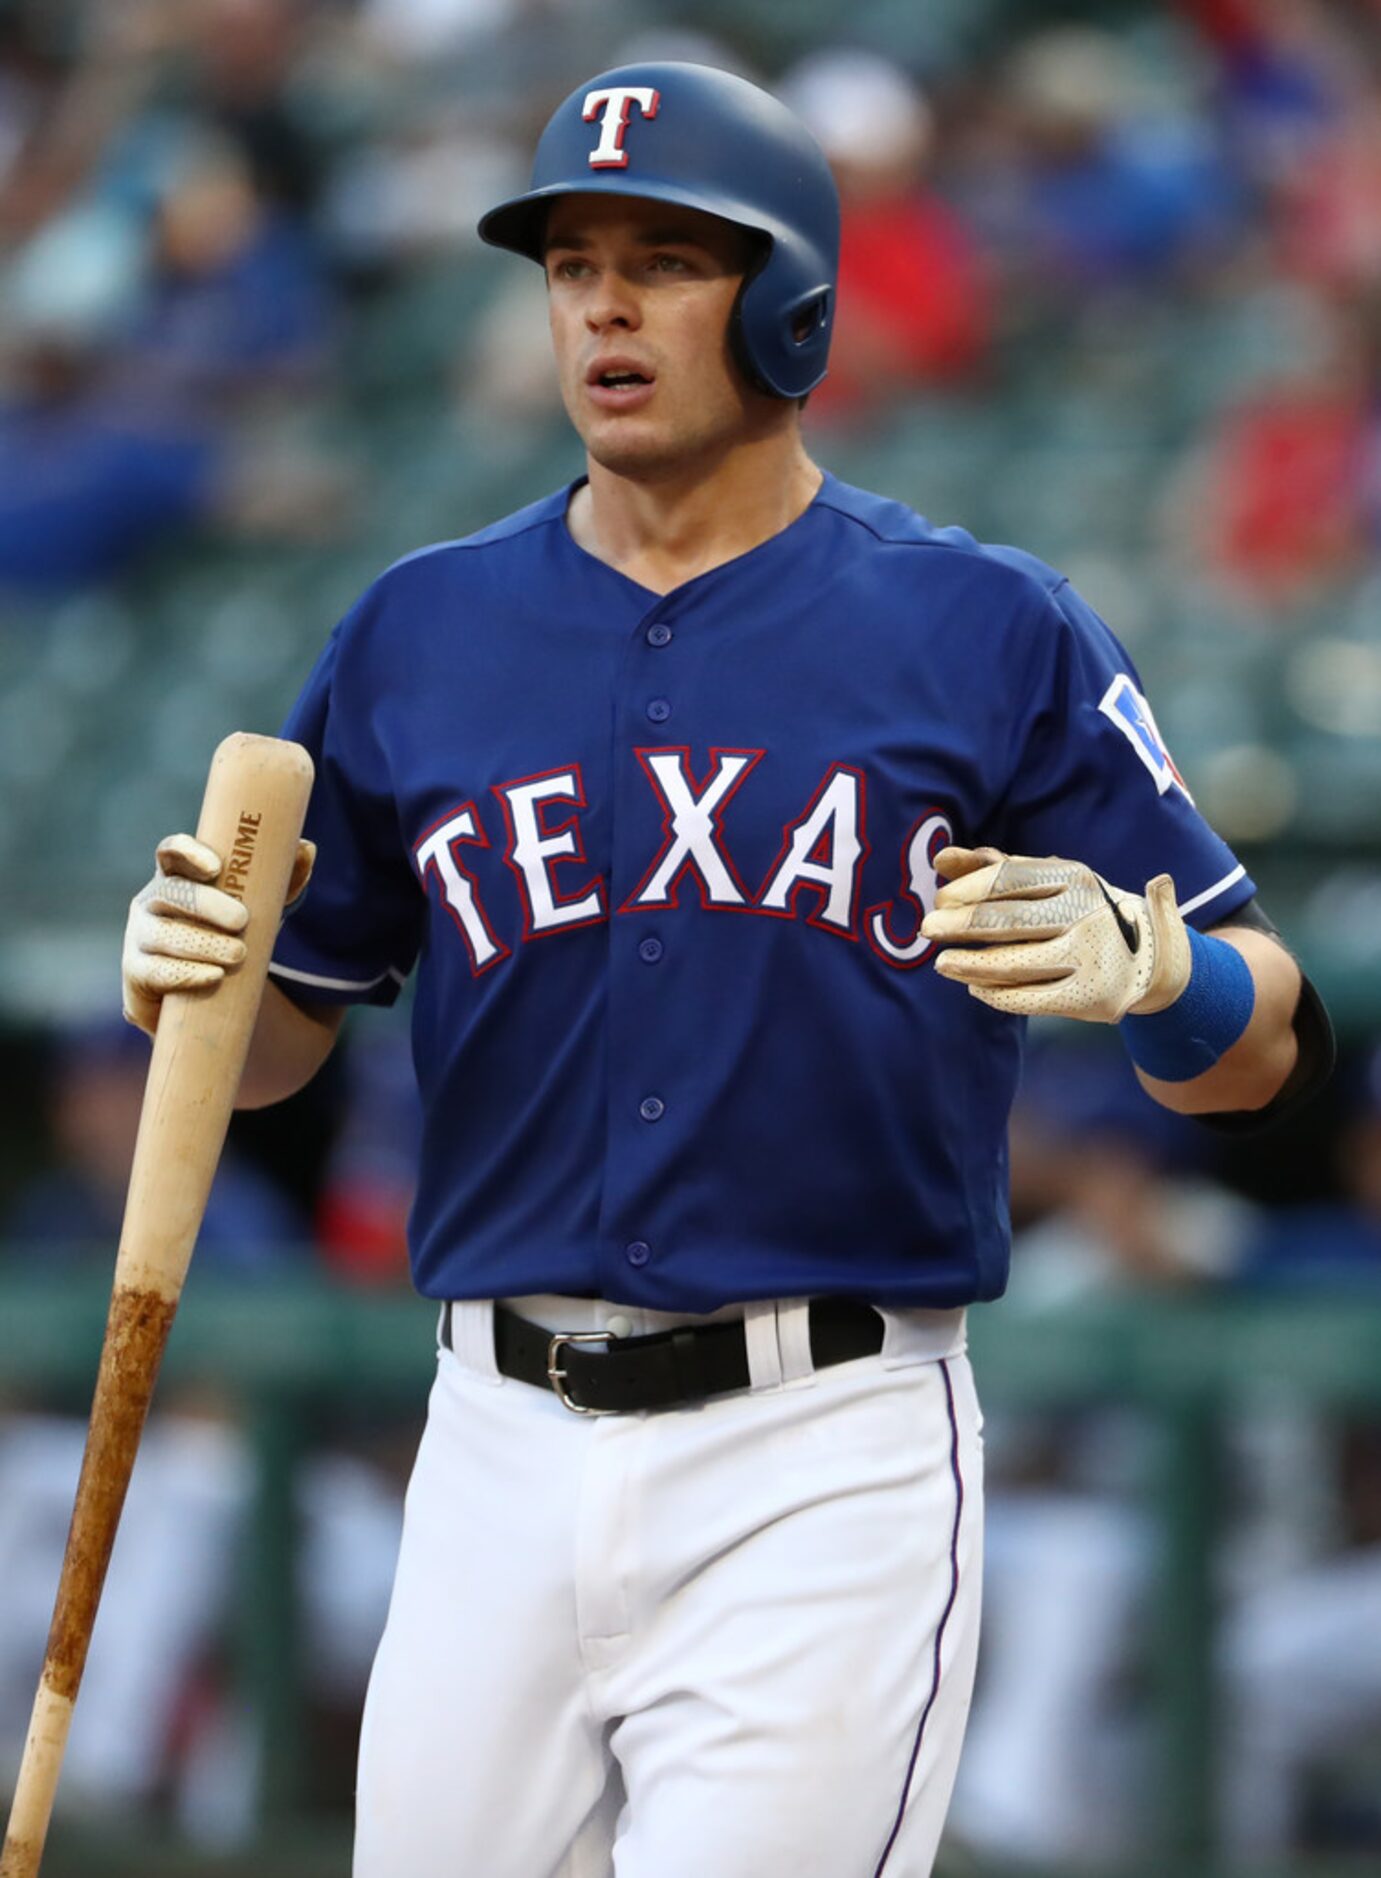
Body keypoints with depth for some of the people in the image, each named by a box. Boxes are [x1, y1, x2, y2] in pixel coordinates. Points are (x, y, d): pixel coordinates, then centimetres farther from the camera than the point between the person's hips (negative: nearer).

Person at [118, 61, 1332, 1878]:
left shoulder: (990, 631, 1)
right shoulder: (420, 633, 10)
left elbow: (1262, 1051, 0)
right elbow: (284, 1034, 15)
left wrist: (1140, 963, -22)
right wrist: (187, 973, -7)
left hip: (830, 1472, -3)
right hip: (504, 1454, 4)